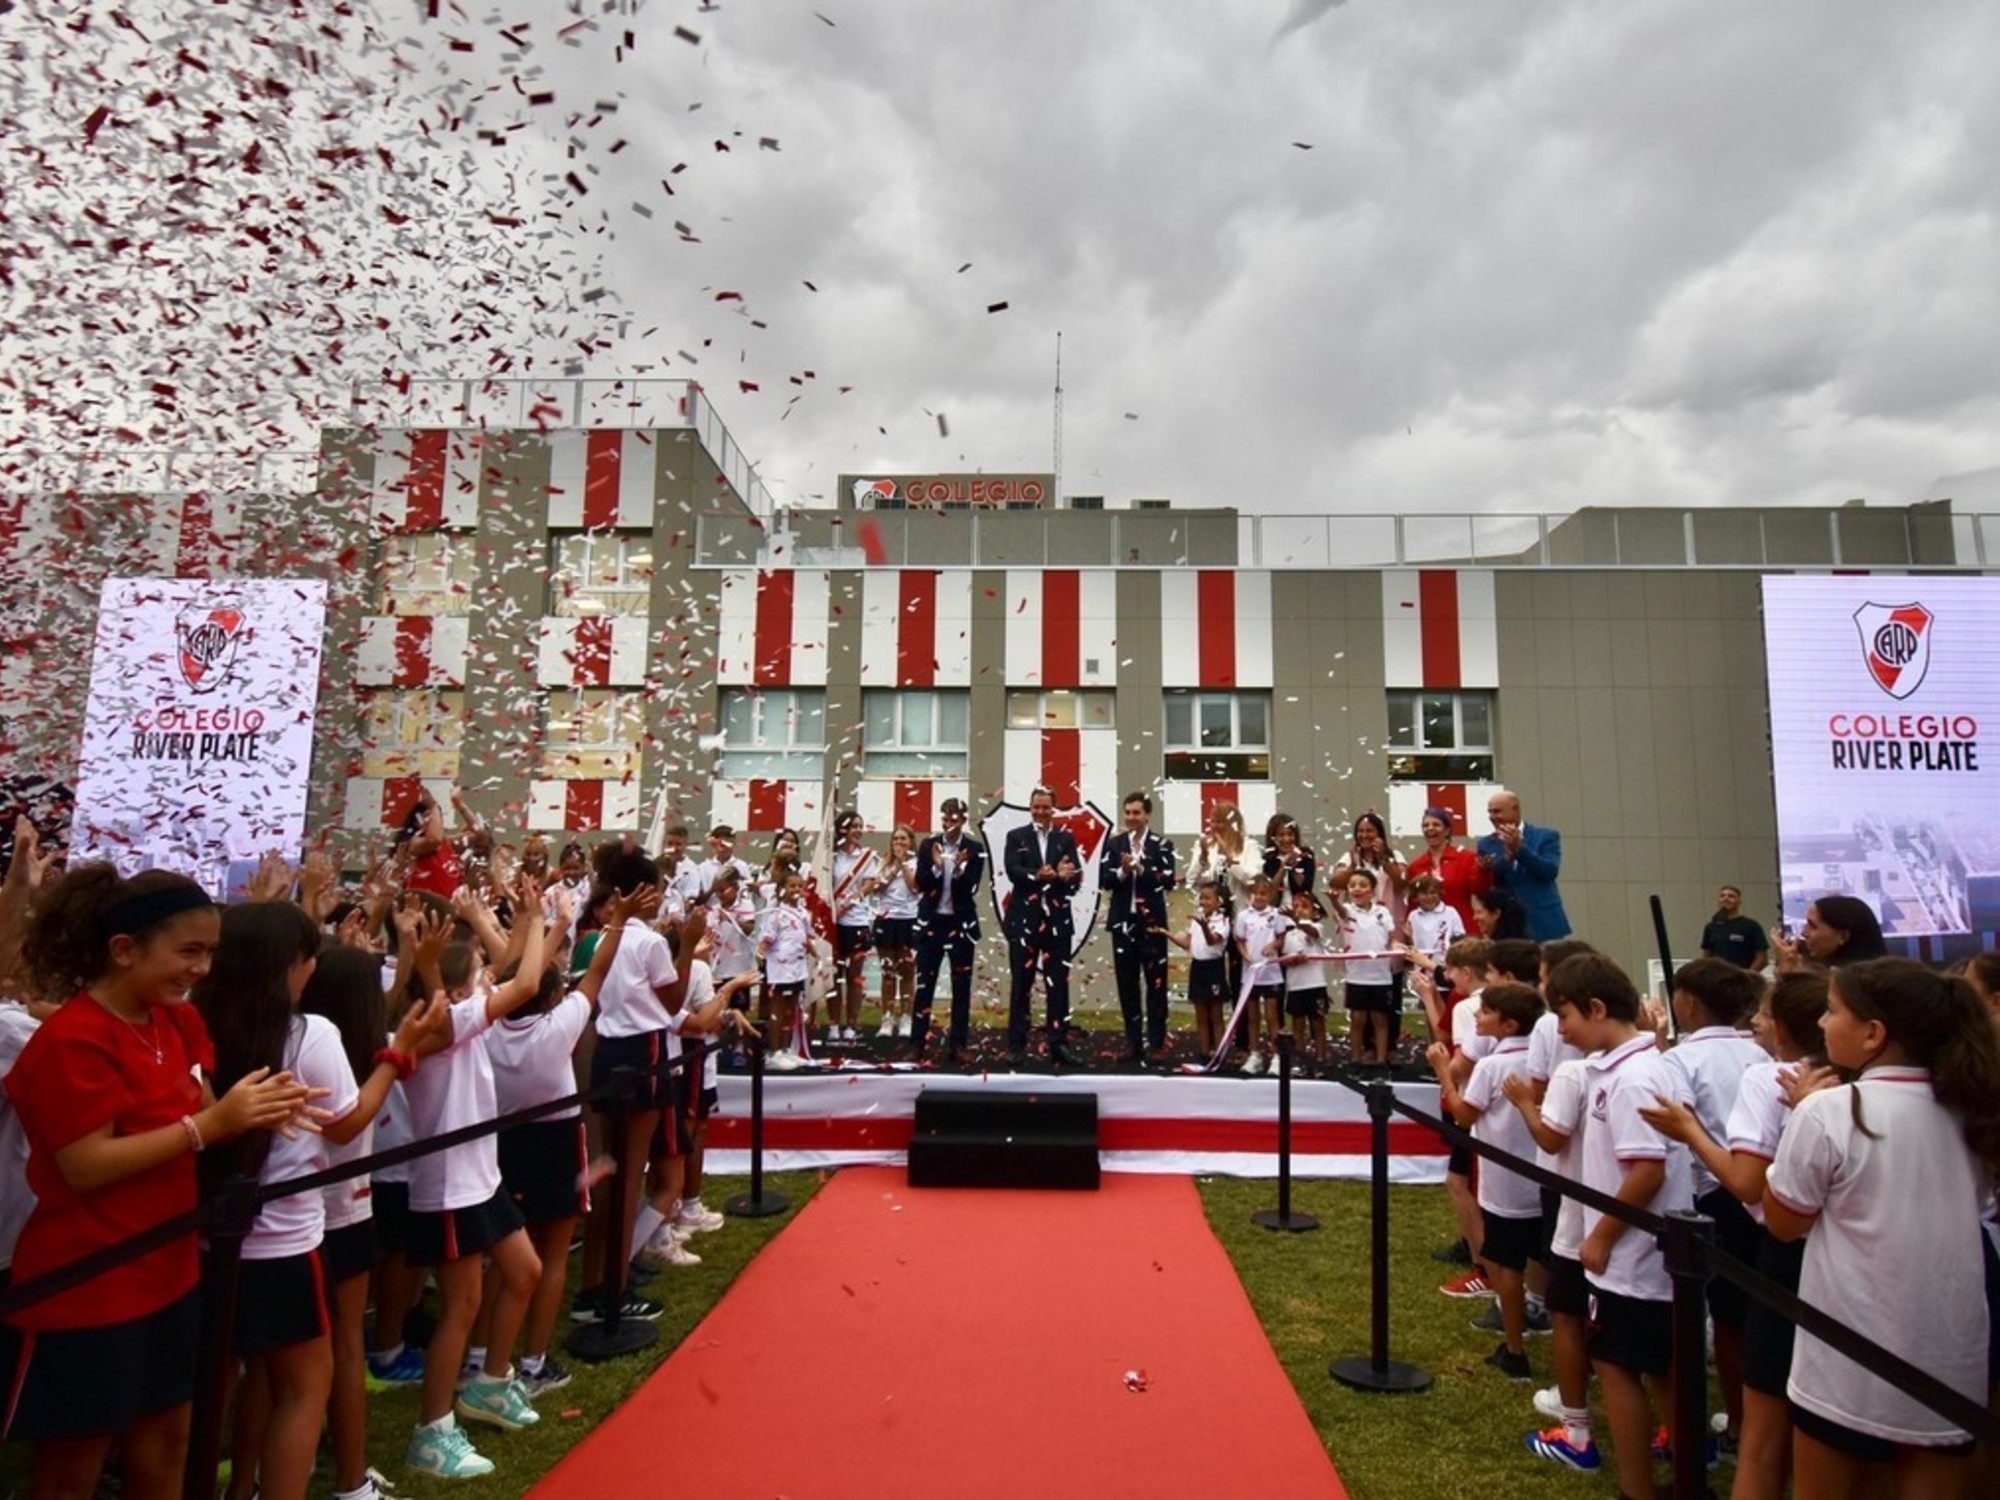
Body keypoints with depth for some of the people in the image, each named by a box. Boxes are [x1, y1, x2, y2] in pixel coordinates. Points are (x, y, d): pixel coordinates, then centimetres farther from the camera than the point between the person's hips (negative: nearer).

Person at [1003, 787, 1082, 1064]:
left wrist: (1065, 876, -26)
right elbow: (1012, 871, -10)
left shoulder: (1066, 838, 9)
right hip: (1024, 918, -1)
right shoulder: (1015, 836, 5)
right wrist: (1038, 875, -27)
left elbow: (1077, 875, -3)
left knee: (1058, 984, 1)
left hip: (1057, 919, 1)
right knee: (1021, 983, 6)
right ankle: (1016, 1043, 14)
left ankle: (1057, 1044, 7)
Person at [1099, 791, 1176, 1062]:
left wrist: (1141, 869, -20)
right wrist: (1122, 872, -18)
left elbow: (1168, 881, -10)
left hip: (1152, 921, -2)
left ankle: (1156, 1042, 10)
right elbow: (1103, 881, 0)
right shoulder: (1113, 843, 6)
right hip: (1123, 920, 3)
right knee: (1127, 983, 8)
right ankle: (1133, 1042, 16)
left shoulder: (1161, 845, -1)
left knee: (1156, 982, 2)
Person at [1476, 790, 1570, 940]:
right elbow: (1486, 885, -1)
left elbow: (1551, 871, -10)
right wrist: (1507, 855, -16)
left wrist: (1519, 848, -20)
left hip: (1543, 923, -1)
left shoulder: (1546, 836, 3)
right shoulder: (1486, 844, 8)